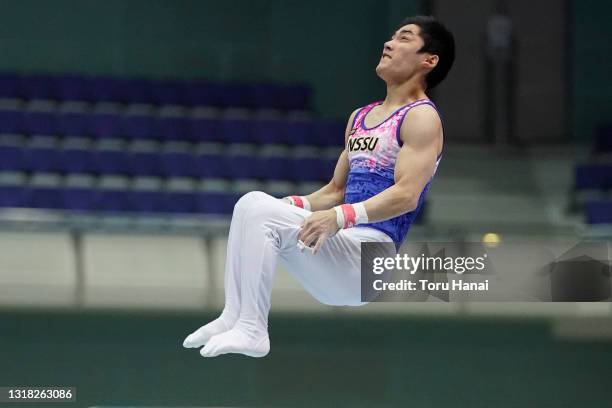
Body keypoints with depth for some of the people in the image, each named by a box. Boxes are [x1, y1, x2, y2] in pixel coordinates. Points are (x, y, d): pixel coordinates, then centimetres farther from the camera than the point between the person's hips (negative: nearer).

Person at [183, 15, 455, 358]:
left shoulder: (422, 117, -5)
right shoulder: (360, 117, 22)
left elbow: (406, 195, -18)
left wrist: (340, 217, -29)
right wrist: (293, 206, 7)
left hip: (371, 256, -8)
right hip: (342, 244, 8)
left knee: (263, 213, -21)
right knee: (253, 203, -6)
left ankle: (250, 330, -21)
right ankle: (234, 318, -15)